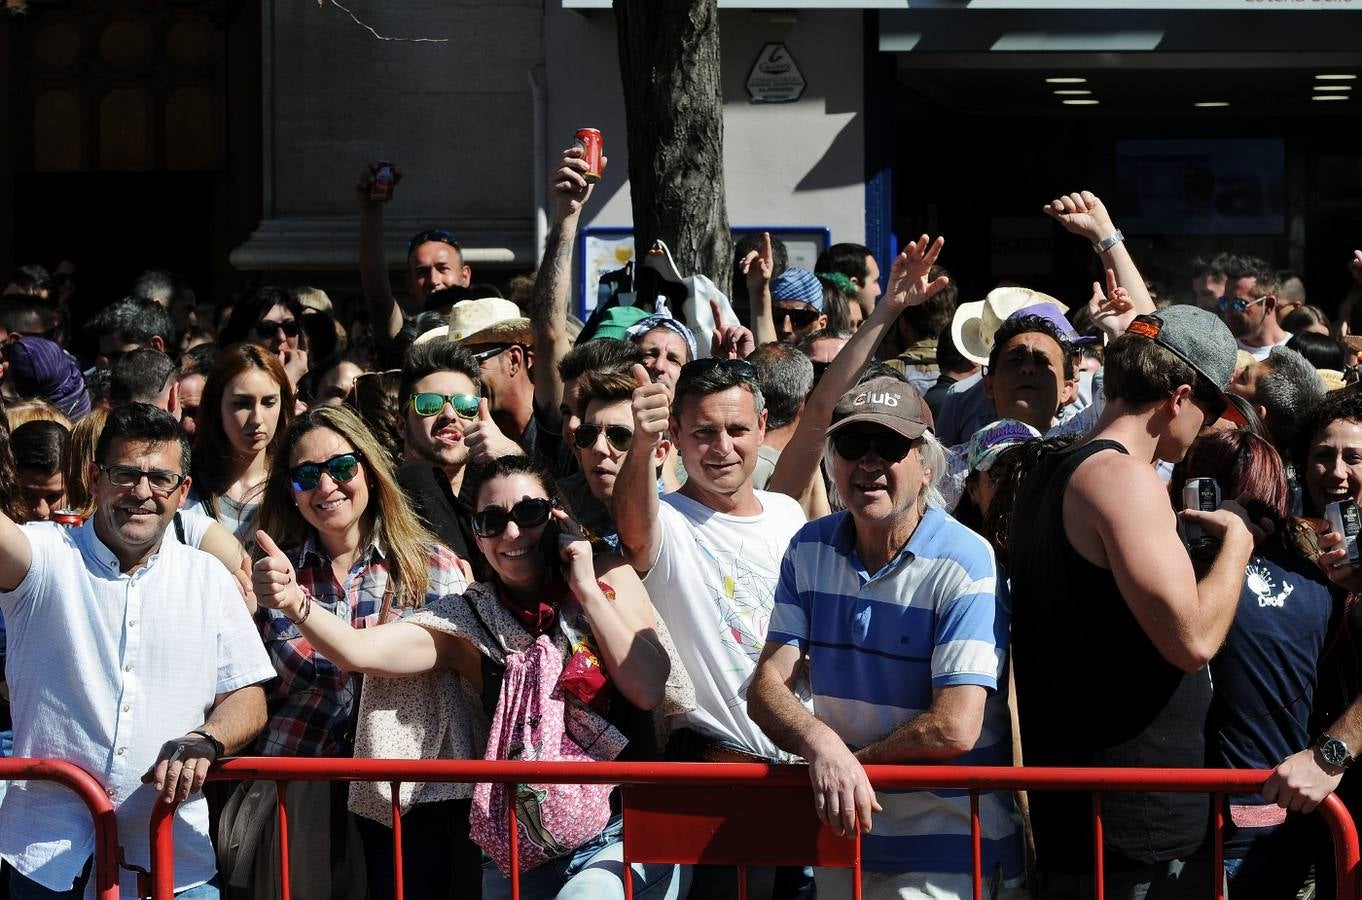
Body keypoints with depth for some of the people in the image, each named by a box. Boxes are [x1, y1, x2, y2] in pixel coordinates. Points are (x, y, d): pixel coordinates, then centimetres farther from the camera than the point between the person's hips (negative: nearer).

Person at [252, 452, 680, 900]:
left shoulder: (606, 578, 3)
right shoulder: (467, 618, 4)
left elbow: (647, 689, -9)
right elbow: (358, 650, -12)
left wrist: (587, 589, -9)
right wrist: (295, 604, -30)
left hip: (625, 830, -2)